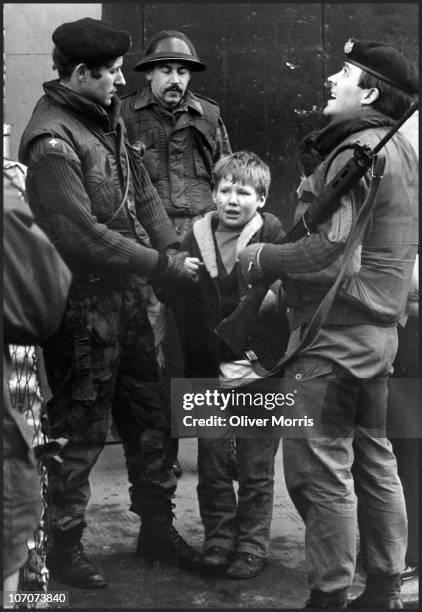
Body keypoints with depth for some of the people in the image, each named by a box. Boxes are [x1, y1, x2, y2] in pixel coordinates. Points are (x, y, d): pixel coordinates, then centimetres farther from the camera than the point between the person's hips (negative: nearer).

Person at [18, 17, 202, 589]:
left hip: (124, 293, 9)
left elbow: (139, 187, 11)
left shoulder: (106, 116, 6)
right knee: (79, 432, 5)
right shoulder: (52, 140, -21)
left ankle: (157, 526, 33)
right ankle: (64, 545, 23)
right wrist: (164, 266, -18)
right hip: (83, 305, -8)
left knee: (150, 414, 17)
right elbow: (83, 236, -25)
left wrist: (173, 245, -5)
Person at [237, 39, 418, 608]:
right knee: (373, 459, 16)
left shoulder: (356, 152, -17)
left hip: (334, 338, -10)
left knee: (318, 469, -1)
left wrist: (260, 257, -13)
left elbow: (335, 255, -26)